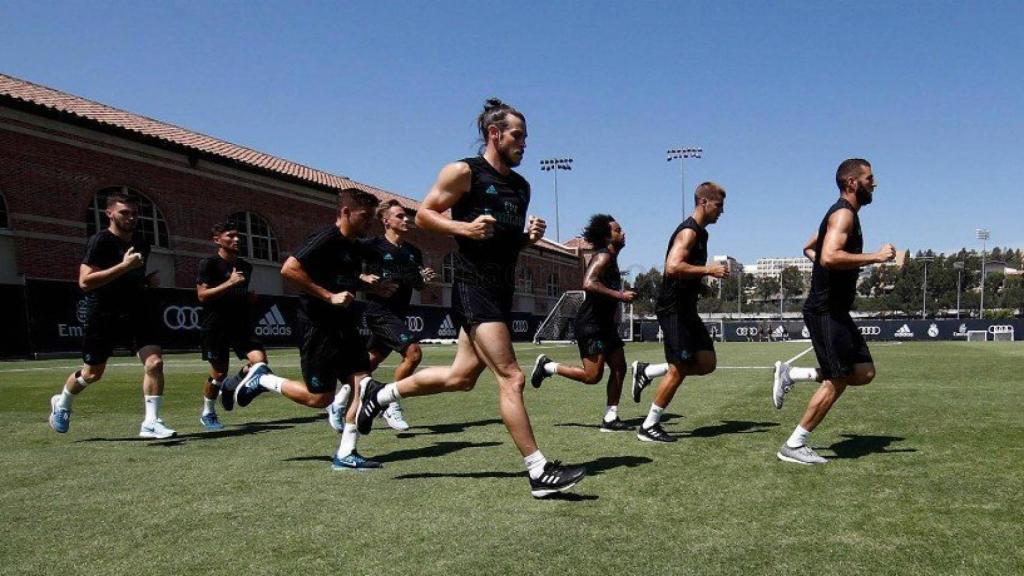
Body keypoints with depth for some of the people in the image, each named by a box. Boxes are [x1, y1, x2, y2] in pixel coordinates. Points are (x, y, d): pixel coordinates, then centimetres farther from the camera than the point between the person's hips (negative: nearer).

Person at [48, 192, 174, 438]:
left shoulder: (141, 241, 7)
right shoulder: (100, 241, -14)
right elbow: (85, 282, -25)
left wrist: (148, 280, 4)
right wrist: (124, 266, -31)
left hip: (137, 313, 4)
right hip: (103, 316, -4)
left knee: (154, 362, -14)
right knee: (93, 373, 11)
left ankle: (151, 423, -6)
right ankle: (61, 403, 42)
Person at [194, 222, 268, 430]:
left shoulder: (245, 266, 13)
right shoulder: (209, 264, -6)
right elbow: (202, 295, -17)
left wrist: (251, 296, 7)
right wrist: (229, 283, -24)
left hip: (241, 324, 5)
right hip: (216, 327, -5)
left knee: (260, 361, -14)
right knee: (219, 373, 0)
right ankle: (207, 414, 24)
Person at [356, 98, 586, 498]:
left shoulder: (521, 186, 17)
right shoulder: (463, 173, -6)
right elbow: (423, 215, -4)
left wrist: (530, 236, 3)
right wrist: (465, 227, -20)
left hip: (501, 292, 9)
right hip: (473, 288, -9)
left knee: (462, 376, 16)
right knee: (511, 378, -11)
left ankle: (380, 393, 34)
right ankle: (539, 472, -5)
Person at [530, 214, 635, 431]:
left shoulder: (611, 259, 16)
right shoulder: (603, 257, -14)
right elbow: (588, 283, -31)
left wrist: (623, 295, 19)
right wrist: (620, 295, -28)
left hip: (604, 323, 10)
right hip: (590, 324, -10)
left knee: (619, 368, 5)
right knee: (592, 376, -11)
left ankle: (610, 419, 9)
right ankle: (547, 366, 6)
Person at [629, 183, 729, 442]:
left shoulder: (700, 233, 17)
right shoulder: (688, 231, -15)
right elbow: (673, 267, -29)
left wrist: (702, 283, 15)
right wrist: (708, 270, -22)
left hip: (686, 308, 10)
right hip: (673, 309, -10)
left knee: (707, 363, 8)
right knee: (678, 369, -5)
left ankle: (646, 371, 15)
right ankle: (648, 427, 6)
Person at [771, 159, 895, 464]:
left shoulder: (844, 214, 18)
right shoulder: (843, 213, -14)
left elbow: (809, 248, 30)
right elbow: (830, 256, -31)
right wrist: (875, 257, -24)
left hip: (835, 310, 10)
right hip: (825, 311, -10)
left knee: (864, 373, 10)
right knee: (837, 381, -6)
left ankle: (791, 374, 12)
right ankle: (793, 446, 2)